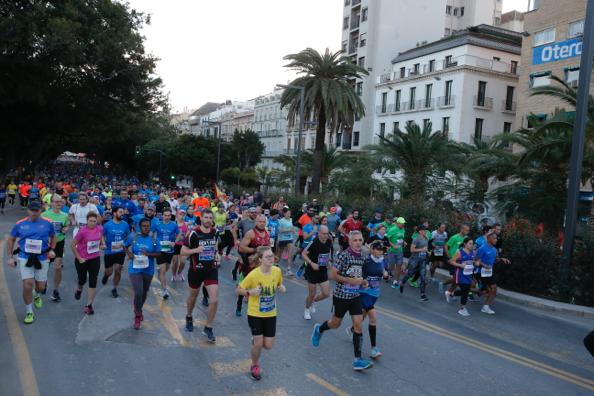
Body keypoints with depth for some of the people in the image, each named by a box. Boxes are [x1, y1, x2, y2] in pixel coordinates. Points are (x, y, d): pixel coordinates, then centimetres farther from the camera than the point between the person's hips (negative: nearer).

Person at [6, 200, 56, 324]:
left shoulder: (47, 223, -3)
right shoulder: (20, 224, -3)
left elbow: (53, 237, 12)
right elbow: (11, 240, 8)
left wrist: (52, 250, -3)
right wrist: (10, 257, 3)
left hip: (42, 258, 1)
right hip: (25, 258, -1)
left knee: (41, 286, 11)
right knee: (27, 285, -9)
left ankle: (37, 295, 50)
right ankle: (29, 312, 9)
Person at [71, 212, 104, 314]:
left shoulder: (100, 229, -7)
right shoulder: (82, 231, -20)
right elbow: (72, 245, -12)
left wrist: (103, 244, -4)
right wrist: (79, 258, -12)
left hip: (95, 259, 3)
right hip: (82, 260, -3)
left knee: (93, 282, 0)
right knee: (82, 280, 14)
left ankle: (89, 305, 9)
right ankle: (79, 290, 52)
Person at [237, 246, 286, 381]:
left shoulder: (277, 271, -11)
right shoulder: (253, 275, -22)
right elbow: (239, 290, -12)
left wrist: (282, 288, -13)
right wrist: (250, 291, -30)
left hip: (271, 314, 4)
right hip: (255, 314, -3)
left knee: (268, 345, 5)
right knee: (258, 343, -1)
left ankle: (256, 340, 41)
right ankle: (255, 366, 30)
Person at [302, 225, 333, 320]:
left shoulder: (329, 242, -3)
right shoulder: (314, 243, -20)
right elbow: (303, 254, -14)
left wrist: (329, 261, 1)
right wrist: (312, 263, -23)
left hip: (323, 271, 5)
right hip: (312, 271, -5)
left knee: (326, 294, 2)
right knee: (312, 294, 5)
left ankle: (313, 301, 34)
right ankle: (307, 310, 34)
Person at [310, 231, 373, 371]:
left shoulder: (362, 257, 3)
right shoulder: (343, 255, -17)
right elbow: (332, 275, -19)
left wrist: (362, 281, 0)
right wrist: (351, 280, -23)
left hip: (355, 296, 5)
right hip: (341, 295, -5)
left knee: (358, 325, -2)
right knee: (336, 324, 12)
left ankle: (358, 360, 2)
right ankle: (319, 329, 45)